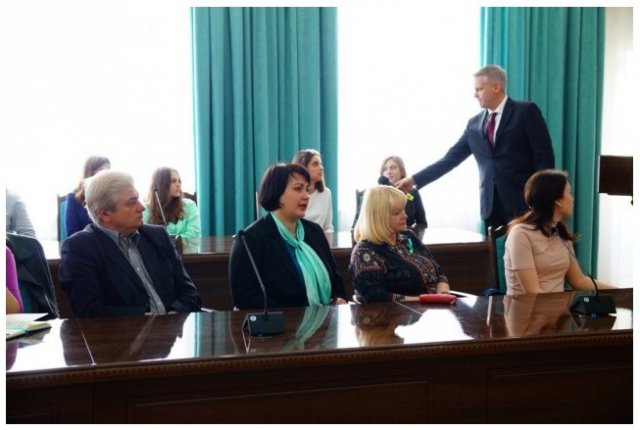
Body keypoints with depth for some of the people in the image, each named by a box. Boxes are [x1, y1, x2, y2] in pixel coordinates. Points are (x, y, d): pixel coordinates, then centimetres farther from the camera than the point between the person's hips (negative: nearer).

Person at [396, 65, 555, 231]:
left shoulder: (526, 112, -2)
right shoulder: (475, 123, 13)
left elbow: (544, 157, -6)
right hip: (491, 206, 4)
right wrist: (414, 180, 6)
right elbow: (451, 158, 12)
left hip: (523, 201, -4)